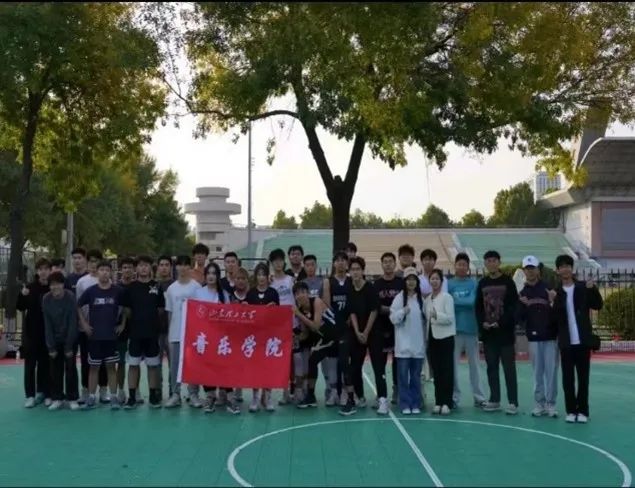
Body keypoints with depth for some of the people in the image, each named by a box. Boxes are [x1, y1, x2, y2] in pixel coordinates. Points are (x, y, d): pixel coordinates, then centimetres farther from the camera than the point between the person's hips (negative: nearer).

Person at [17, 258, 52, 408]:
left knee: (45, 364, 6)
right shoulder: (30, 287, -1)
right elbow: (21, 307, -1)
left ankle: (45, 393, 15)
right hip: (31, 331, 1)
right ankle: (30, 395, 8)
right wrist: (22, 295, -18)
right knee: (30, 363, 2)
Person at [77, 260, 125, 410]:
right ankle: (91, 397, 13)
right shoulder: (90, 291, -2)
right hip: (94, 335, 0)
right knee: (94, 367, 6)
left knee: (111, 366, 5)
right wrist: (83, 323, 2)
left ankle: (114, 397, 9)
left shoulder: (117, 291, -2)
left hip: (112, 335, 0)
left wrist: (122, 324, 3)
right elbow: (78, 306, 8)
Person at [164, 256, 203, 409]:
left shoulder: (196, 287, -2)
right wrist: (169, 331, 8)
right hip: (175, 332, 3)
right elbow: (169, 312, 11)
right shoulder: (171, 288, 8)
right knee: (174, 364, 6)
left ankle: (193, 394, 10)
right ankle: (175, 394, 13)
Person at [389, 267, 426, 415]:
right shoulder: (399, 298, -2)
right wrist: (403, 311, -23)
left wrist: (426, 339, 7)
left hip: (418, 344, 2)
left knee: (416, 377, 8)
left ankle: (416, 404, 16)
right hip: (403, 344, -2)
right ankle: (405, 404, 8)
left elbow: (424, 320, 10)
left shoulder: (421, 299, 6)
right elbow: (393, 318, -6)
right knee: (403, 376, 1)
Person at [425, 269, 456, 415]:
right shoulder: (427, 299, 12)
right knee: (436, 371, 9)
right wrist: (425, 337, 10)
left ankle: (446, 403, -1)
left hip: (445, 337, -6)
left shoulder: (447, 297, -6)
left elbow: (450, 318, -14)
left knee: (447, 371, -3)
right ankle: (438, 402, 14)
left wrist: (437, 315, -29)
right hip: (432, 337, 6)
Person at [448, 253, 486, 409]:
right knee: (452, 365, 3)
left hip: (471, 328, 0)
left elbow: (472, 302, -11)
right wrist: (464, 303, -12)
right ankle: (454, 397, 11)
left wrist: (456, 301, -9)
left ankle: (479, 397, 13)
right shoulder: (449, 283, 2)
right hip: (454, 329, 0)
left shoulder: (474, 283, 1)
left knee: (474, 364, 7)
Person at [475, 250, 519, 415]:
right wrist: (482, 323, -6)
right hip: (488, 332, 4)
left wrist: (501, 323, -16)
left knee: (509, 367, -2)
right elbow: (478, 307, 10)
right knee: (491, 367, 9)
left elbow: (513, 306, -8)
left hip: (505, 331, -4)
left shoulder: (508, 282, -3)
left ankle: (513, 402, 1)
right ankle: (494, 400, 16)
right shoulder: (482, 283, 9)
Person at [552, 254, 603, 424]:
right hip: (566, 342, 1)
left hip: (583, 340, -1)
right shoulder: (556, 292, 5)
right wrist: (553, 302, -19)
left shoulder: (583, 287, 4)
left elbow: (598, 306, 0)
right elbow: (554, 318, -1)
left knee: (583, 377, 3)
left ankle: (582, 411, 10)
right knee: (567, 378, 3)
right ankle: (571, 410, 12)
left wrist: (593, 289, -15)